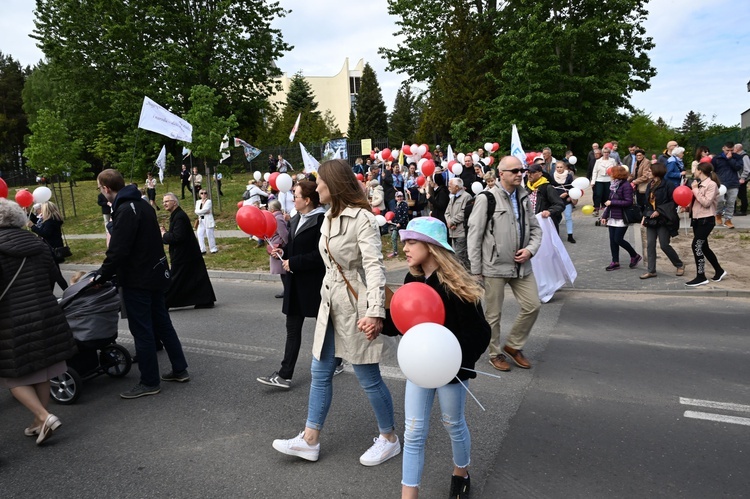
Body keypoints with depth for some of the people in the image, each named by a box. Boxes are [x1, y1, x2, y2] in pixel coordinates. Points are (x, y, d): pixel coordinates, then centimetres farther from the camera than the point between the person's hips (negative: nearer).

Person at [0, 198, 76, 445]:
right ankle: (38, 423, 27)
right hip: (47, 317, 6)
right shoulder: (37, 244, 6)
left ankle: (44, 417, -4)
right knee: (42, 371, 16)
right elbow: (53, 276, 12)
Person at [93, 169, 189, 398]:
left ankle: (149, 382, 9)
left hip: (137, 280, -9)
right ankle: (180, 369, 23)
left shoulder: (125, 210, -18)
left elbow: (117, 251, -24)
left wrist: (101, 276, -11)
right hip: (155, 274, 10)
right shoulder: (141, 204, 12)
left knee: (142, 330, 0)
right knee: (162, 323, 16)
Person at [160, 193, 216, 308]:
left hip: (182, 256, -10)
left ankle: (165, 304, 9)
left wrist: (164, 236, -11)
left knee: (175, 280, 0)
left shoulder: (179, 217, -18)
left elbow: (177, 237, -24)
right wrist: (166, 232, 4)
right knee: (198, 277, 10)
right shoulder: (176, 215, 15)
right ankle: (206, 300, 14)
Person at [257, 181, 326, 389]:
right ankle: (284, 375, 10)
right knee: (292, 327, 7)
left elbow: (320, 254, -24)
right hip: (296, 283, 9)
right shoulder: (296, 219, 11)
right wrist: (284, 252, 1)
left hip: (315, 283, -8)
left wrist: (293, 262, -20)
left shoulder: (322, 220, -17)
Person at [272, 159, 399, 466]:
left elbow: (374, 266, -24)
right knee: (320, 373, 13)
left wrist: (375, 311, -33)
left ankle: (389, 439, 25)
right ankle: (309, 441, 26)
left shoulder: (361, 218, -16)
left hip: (355, 306, -9)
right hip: (330, 303, 9)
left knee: (368, 377, 4)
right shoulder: (329, 217, 10)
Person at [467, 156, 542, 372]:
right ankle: (495, 353, 27)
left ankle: (514, 345, 27)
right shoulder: (487, 198, -10)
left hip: (521, 264, 6)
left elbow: (535, 228, 15)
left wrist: (530, 249, -5)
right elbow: (474, 235, -9)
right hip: (495, 266, -5)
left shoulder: (524, 197, 8)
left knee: (533, 306, 6)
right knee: (494, 314, 7)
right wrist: (475, 269, -10)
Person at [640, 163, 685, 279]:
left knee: (664, 245, -2)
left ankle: (680, 265, 21)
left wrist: (660, 211, -19)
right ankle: (651, 271, 9)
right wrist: (645, 215, 11)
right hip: (651, 219, 7)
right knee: (650, 245, 3)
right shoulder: (650, 185, 10)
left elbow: (674, 202, -15)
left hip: (663, 220, -7)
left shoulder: (667, 185, -12)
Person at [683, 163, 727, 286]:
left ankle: (701, 277, -3)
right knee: (703, 247, 14)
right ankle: (719, 271, 30)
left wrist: (695, 190, -16)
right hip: (697, 219, 8)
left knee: (696, 246, -10)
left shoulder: (711, 184, -12)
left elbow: (706, 203, -19)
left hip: (706, 220, -8)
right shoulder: (698, 183, 9)